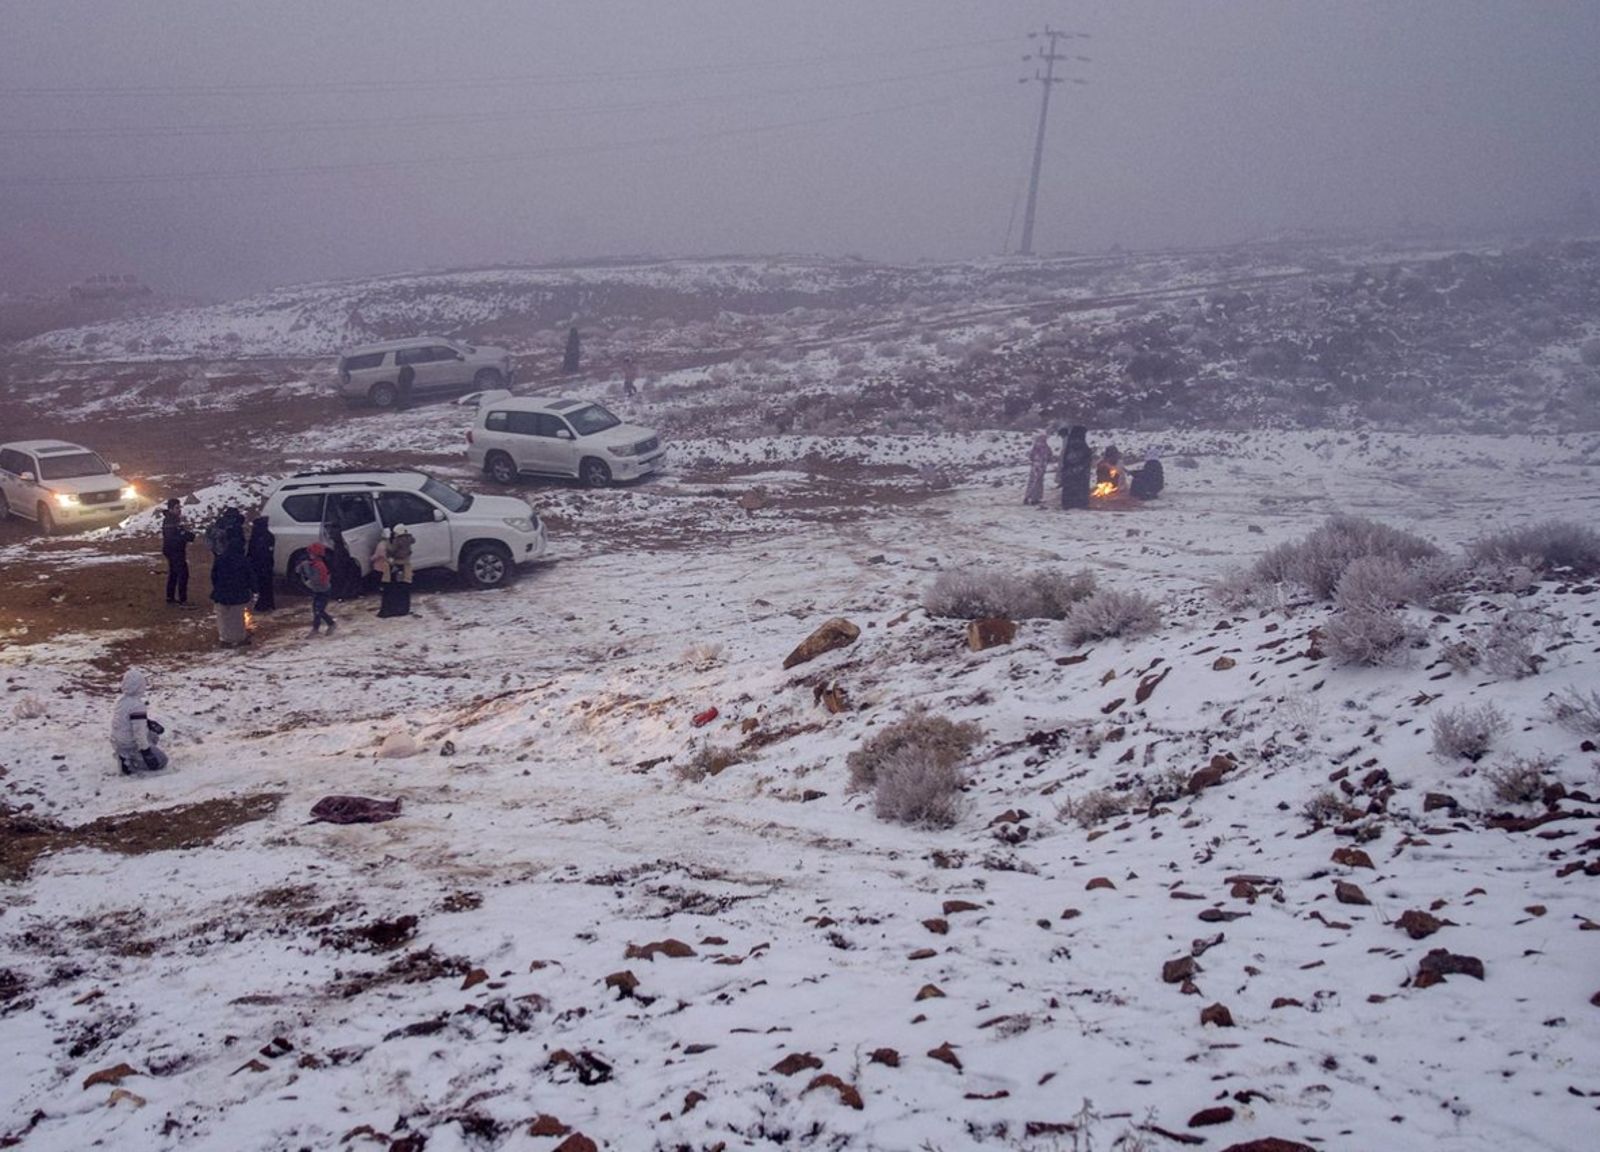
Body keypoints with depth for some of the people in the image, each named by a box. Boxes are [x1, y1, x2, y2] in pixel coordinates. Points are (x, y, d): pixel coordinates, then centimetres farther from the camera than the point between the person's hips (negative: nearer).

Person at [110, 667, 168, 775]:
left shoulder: (120, 699, 1)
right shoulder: (137, 706, -27)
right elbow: (139, 732, -29)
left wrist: (149, 723, 12)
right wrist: (146, 753, -22)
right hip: (131, 747, -9)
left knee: (154, 737, 28)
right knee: (161, 761, 4)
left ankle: (125, 756, 14)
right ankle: (129, 764, -8)